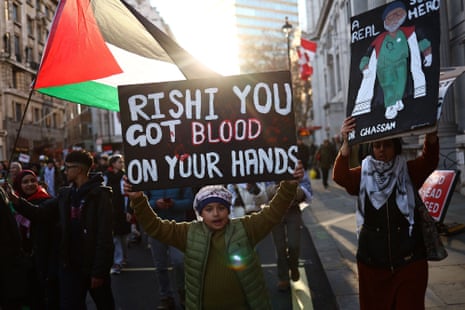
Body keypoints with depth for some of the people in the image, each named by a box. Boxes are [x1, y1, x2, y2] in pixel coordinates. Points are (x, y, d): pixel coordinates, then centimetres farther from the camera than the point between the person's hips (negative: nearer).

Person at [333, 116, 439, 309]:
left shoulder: (409, 171, 1)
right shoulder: (363, 174, 1)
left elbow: (429, 161, -18)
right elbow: (340, 177, -18)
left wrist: (431, 134, -38)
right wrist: (346, 142, -34)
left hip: (409, 258, -1)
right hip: (372, 259, 1)